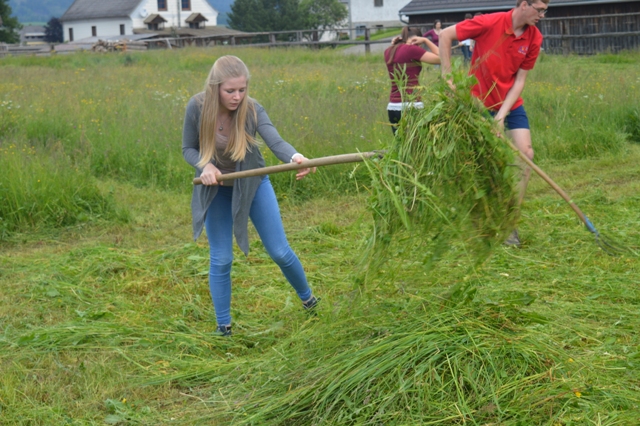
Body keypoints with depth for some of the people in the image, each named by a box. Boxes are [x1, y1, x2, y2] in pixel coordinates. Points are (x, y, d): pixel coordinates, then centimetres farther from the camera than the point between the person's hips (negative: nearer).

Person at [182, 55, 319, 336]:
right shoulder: (197, 108, -22)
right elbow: (188, 149, -9)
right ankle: (223, 327, 18)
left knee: (280, 252, 5)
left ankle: (307, 298, 33)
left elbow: (275, 141, -41)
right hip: (215, 189, 0)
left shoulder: (252, 109, -24)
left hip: (252, 184, 0)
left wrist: (295, 158, -62)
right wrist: (204, 166, -30)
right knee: (220, 260, 2)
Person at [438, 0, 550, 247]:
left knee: (525, 153, -9)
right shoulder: (490, 23, -19)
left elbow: (519, 80, -5)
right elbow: (445, 36, -11)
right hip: (479, 102, -4)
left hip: (511, 105, 4)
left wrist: (503, 114, -15)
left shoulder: (534, 38, -6)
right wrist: (447, 75, -12)